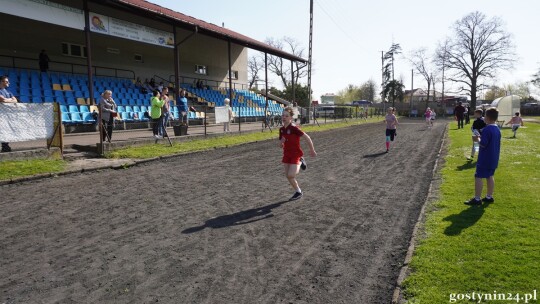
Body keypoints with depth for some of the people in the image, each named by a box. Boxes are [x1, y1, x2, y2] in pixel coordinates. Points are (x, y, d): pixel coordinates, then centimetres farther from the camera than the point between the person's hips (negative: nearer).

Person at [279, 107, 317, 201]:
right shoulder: (281, 129, 3)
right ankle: (298, 192, 27)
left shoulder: (294, 128, -19)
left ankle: (300, 162, 12)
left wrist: (312, 150, -11)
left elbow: (307, 137, -17)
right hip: (287, 154, 7)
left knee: (290, 175, -17)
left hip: (296, 154, -7)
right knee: (288, 176, 7)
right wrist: (281, 142, -13)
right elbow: (281, 145, 10)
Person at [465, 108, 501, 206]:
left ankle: (477, 199, -1)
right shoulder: (497, 129, 8)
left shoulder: (487, 129, -21)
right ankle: (489, 197, 24)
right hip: (493, 158, 9)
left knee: (478, 177, -3)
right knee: (490, 176, 16)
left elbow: (483, 144, -23)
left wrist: (478, 139, -6)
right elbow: (492, 142, 16)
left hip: (485, 159, -9)